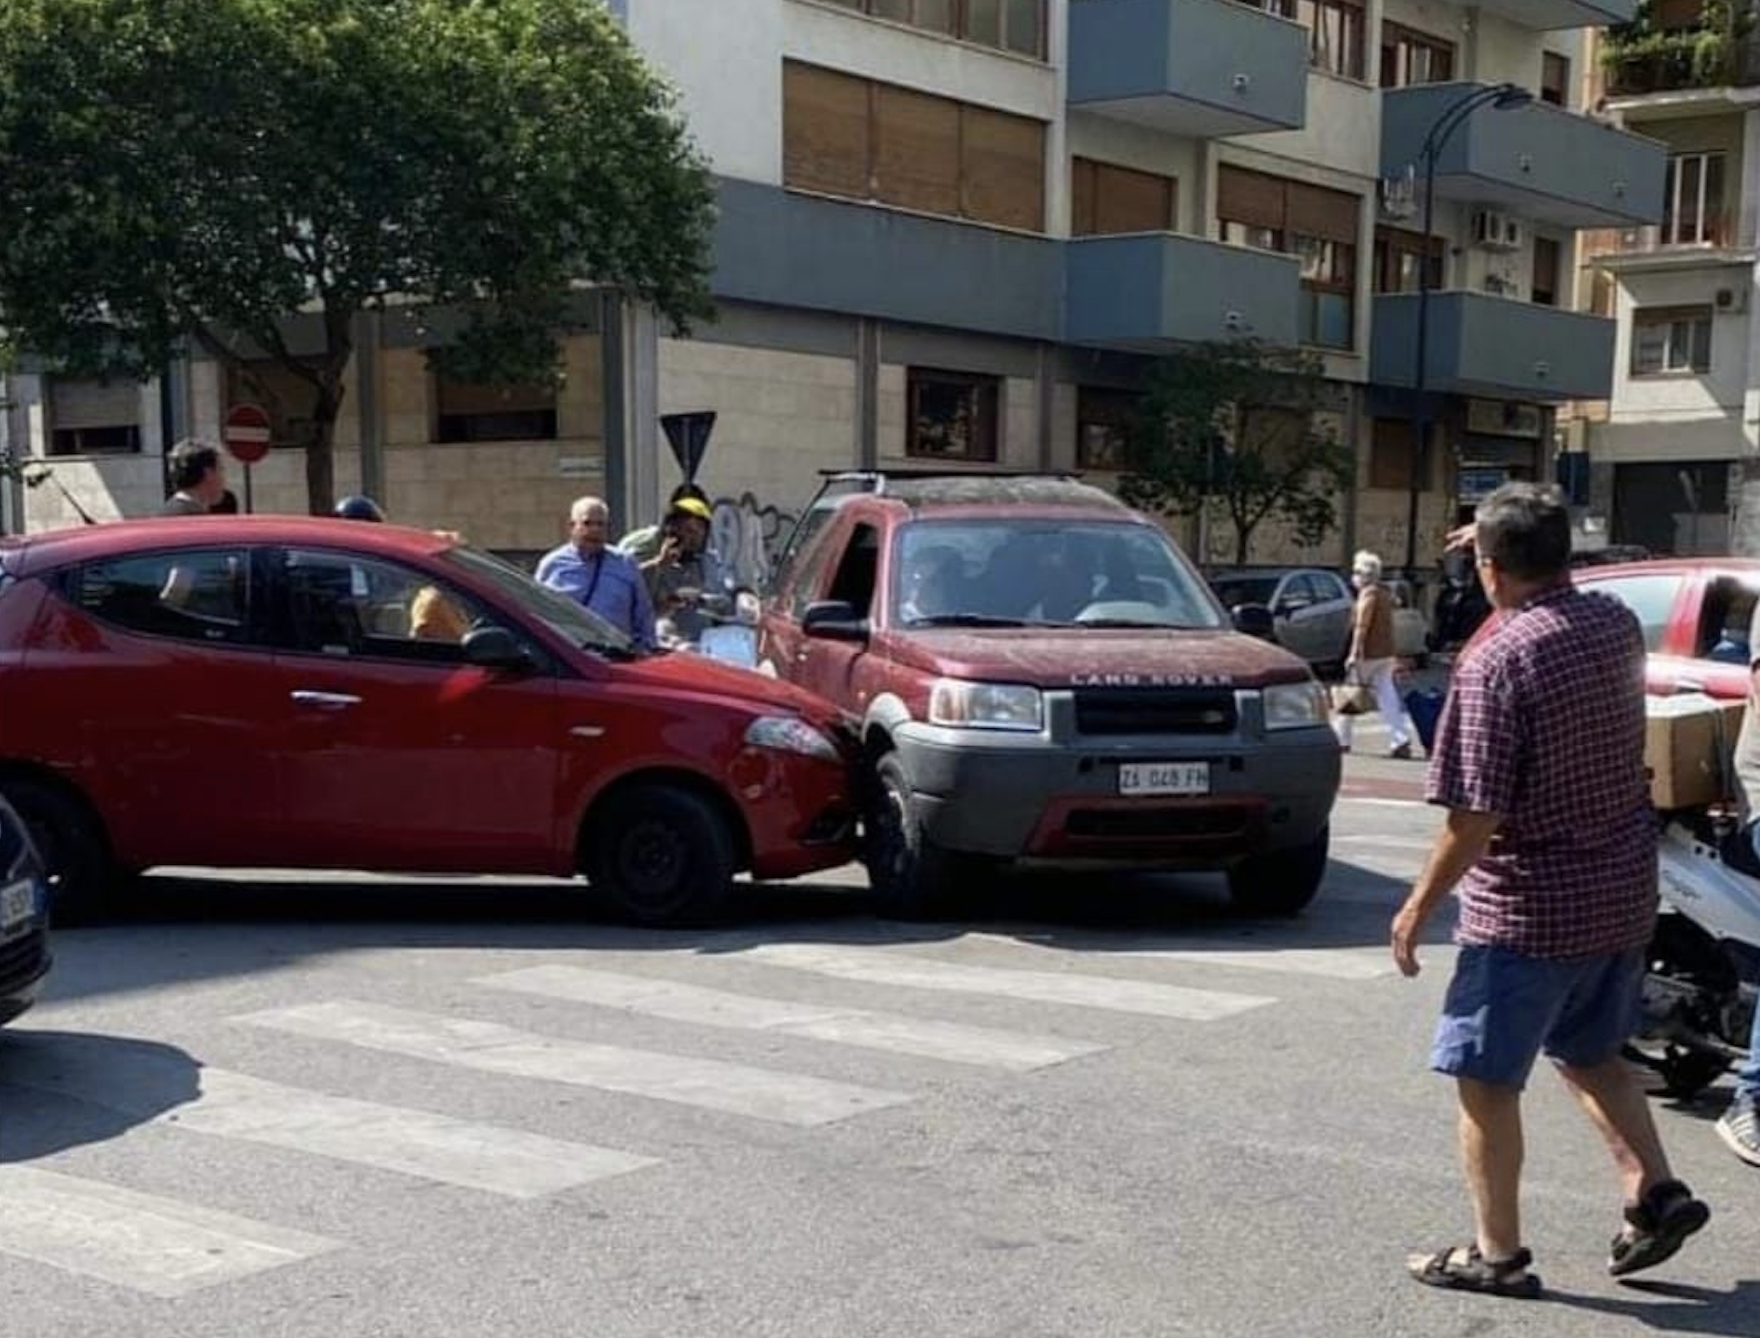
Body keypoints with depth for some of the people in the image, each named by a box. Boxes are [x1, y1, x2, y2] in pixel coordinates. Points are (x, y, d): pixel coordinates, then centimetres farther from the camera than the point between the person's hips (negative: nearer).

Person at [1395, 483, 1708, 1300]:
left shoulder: (1497, 661, -22)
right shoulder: (1616, 626, -1)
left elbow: (1476, 815, -23)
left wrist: (1420, 903, -12)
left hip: (1530, 910, -8)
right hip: (1625, 895, 8)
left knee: (1484, 1079, 6)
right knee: (1590, 1053, 27)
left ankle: (1498, 1255, 14)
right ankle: (1655, 1194, 21)